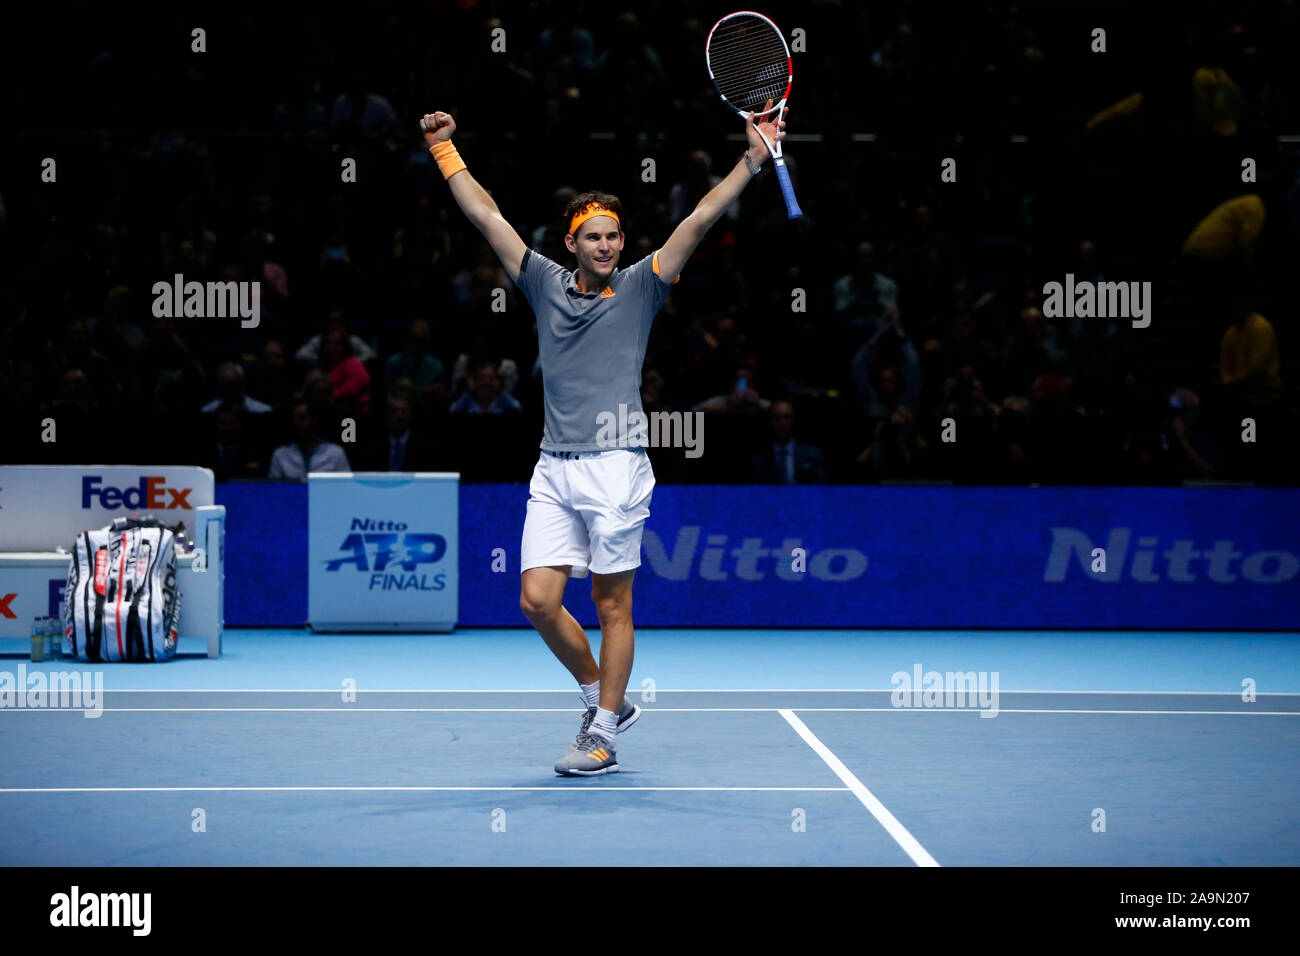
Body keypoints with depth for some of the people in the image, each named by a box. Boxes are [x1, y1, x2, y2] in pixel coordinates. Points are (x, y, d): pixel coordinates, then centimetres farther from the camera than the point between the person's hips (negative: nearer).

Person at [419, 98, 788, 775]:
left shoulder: (639, 288, 5)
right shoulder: (546, 284, 11)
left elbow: (698, 220, -1)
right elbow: (487, 217, 14)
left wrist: (752, 161, -7)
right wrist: (444, 148, 14)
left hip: (615, 466, -3)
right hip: (554, 470, 3)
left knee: (613, 603, 0)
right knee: (538, 599, -4)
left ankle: (603, 733, 8)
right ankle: (605, 699, 17)